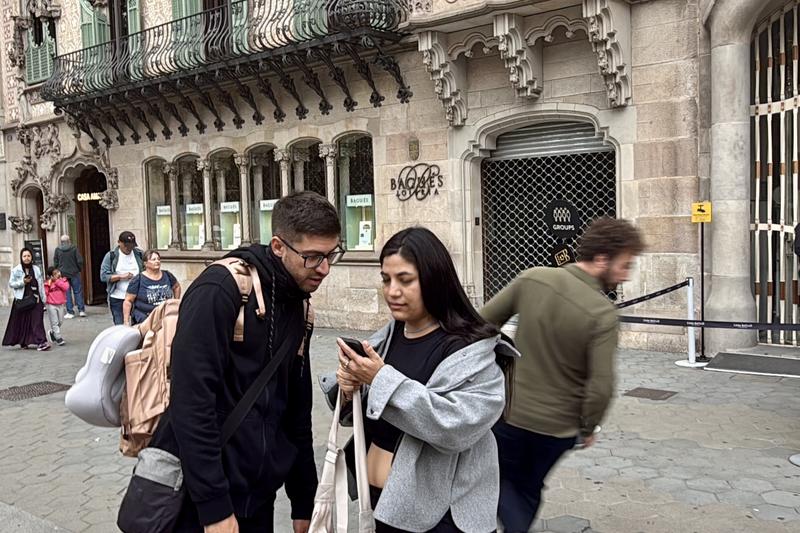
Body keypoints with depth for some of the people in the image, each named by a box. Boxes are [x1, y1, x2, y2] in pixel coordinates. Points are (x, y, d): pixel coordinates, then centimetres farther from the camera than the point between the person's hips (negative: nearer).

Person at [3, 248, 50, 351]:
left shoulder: (36, 269, 7)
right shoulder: (16, 270, 0)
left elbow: (41, 285, 9)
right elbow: (11, 283, 1)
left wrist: (43, 299, 7)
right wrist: (23, 282, -15)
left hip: (35, 299, 1)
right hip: (22, 300, -1)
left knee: (37, 321, -6)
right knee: (22, 322, 7)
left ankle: (41, 342, -11)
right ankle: (23, 342, 22)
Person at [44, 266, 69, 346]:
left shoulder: (62, 281, 3)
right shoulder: (47, 284, -6)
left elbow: (66, 287, -16)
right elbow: (45, 293, -9)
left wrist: (57, 281, -15)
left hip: (61, 304, 4)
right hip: (51, 305, -4)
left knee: (60, 321, 14)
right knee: (54, 322, -3)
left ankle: (53, 332, 37)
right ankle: (58, 338, 0)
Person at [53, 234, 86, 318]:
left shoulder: (57, 250, -2)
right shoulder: (74, 248, -6)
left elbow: (55, 263, 3)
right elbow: (79, 261, -6)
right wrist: (80, 269, 9)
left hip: (63, 274, 1)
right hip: (74, 273, -1)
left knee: (67, 293, 4)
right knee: (78, 292, 6)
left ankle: (70, 312, 5)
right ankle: (81, 310, 3)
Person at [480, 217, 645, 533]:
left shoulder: (533, 278, -9)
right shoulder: (602, 313, -20)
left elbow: (483, 322, -2)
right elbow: (601, 387, -22)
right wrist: (588, 428, -3)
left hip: (510, 413, 2)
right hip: (558, 426, -1)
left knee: (504, 480, 23)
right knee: (528, 490, 23)